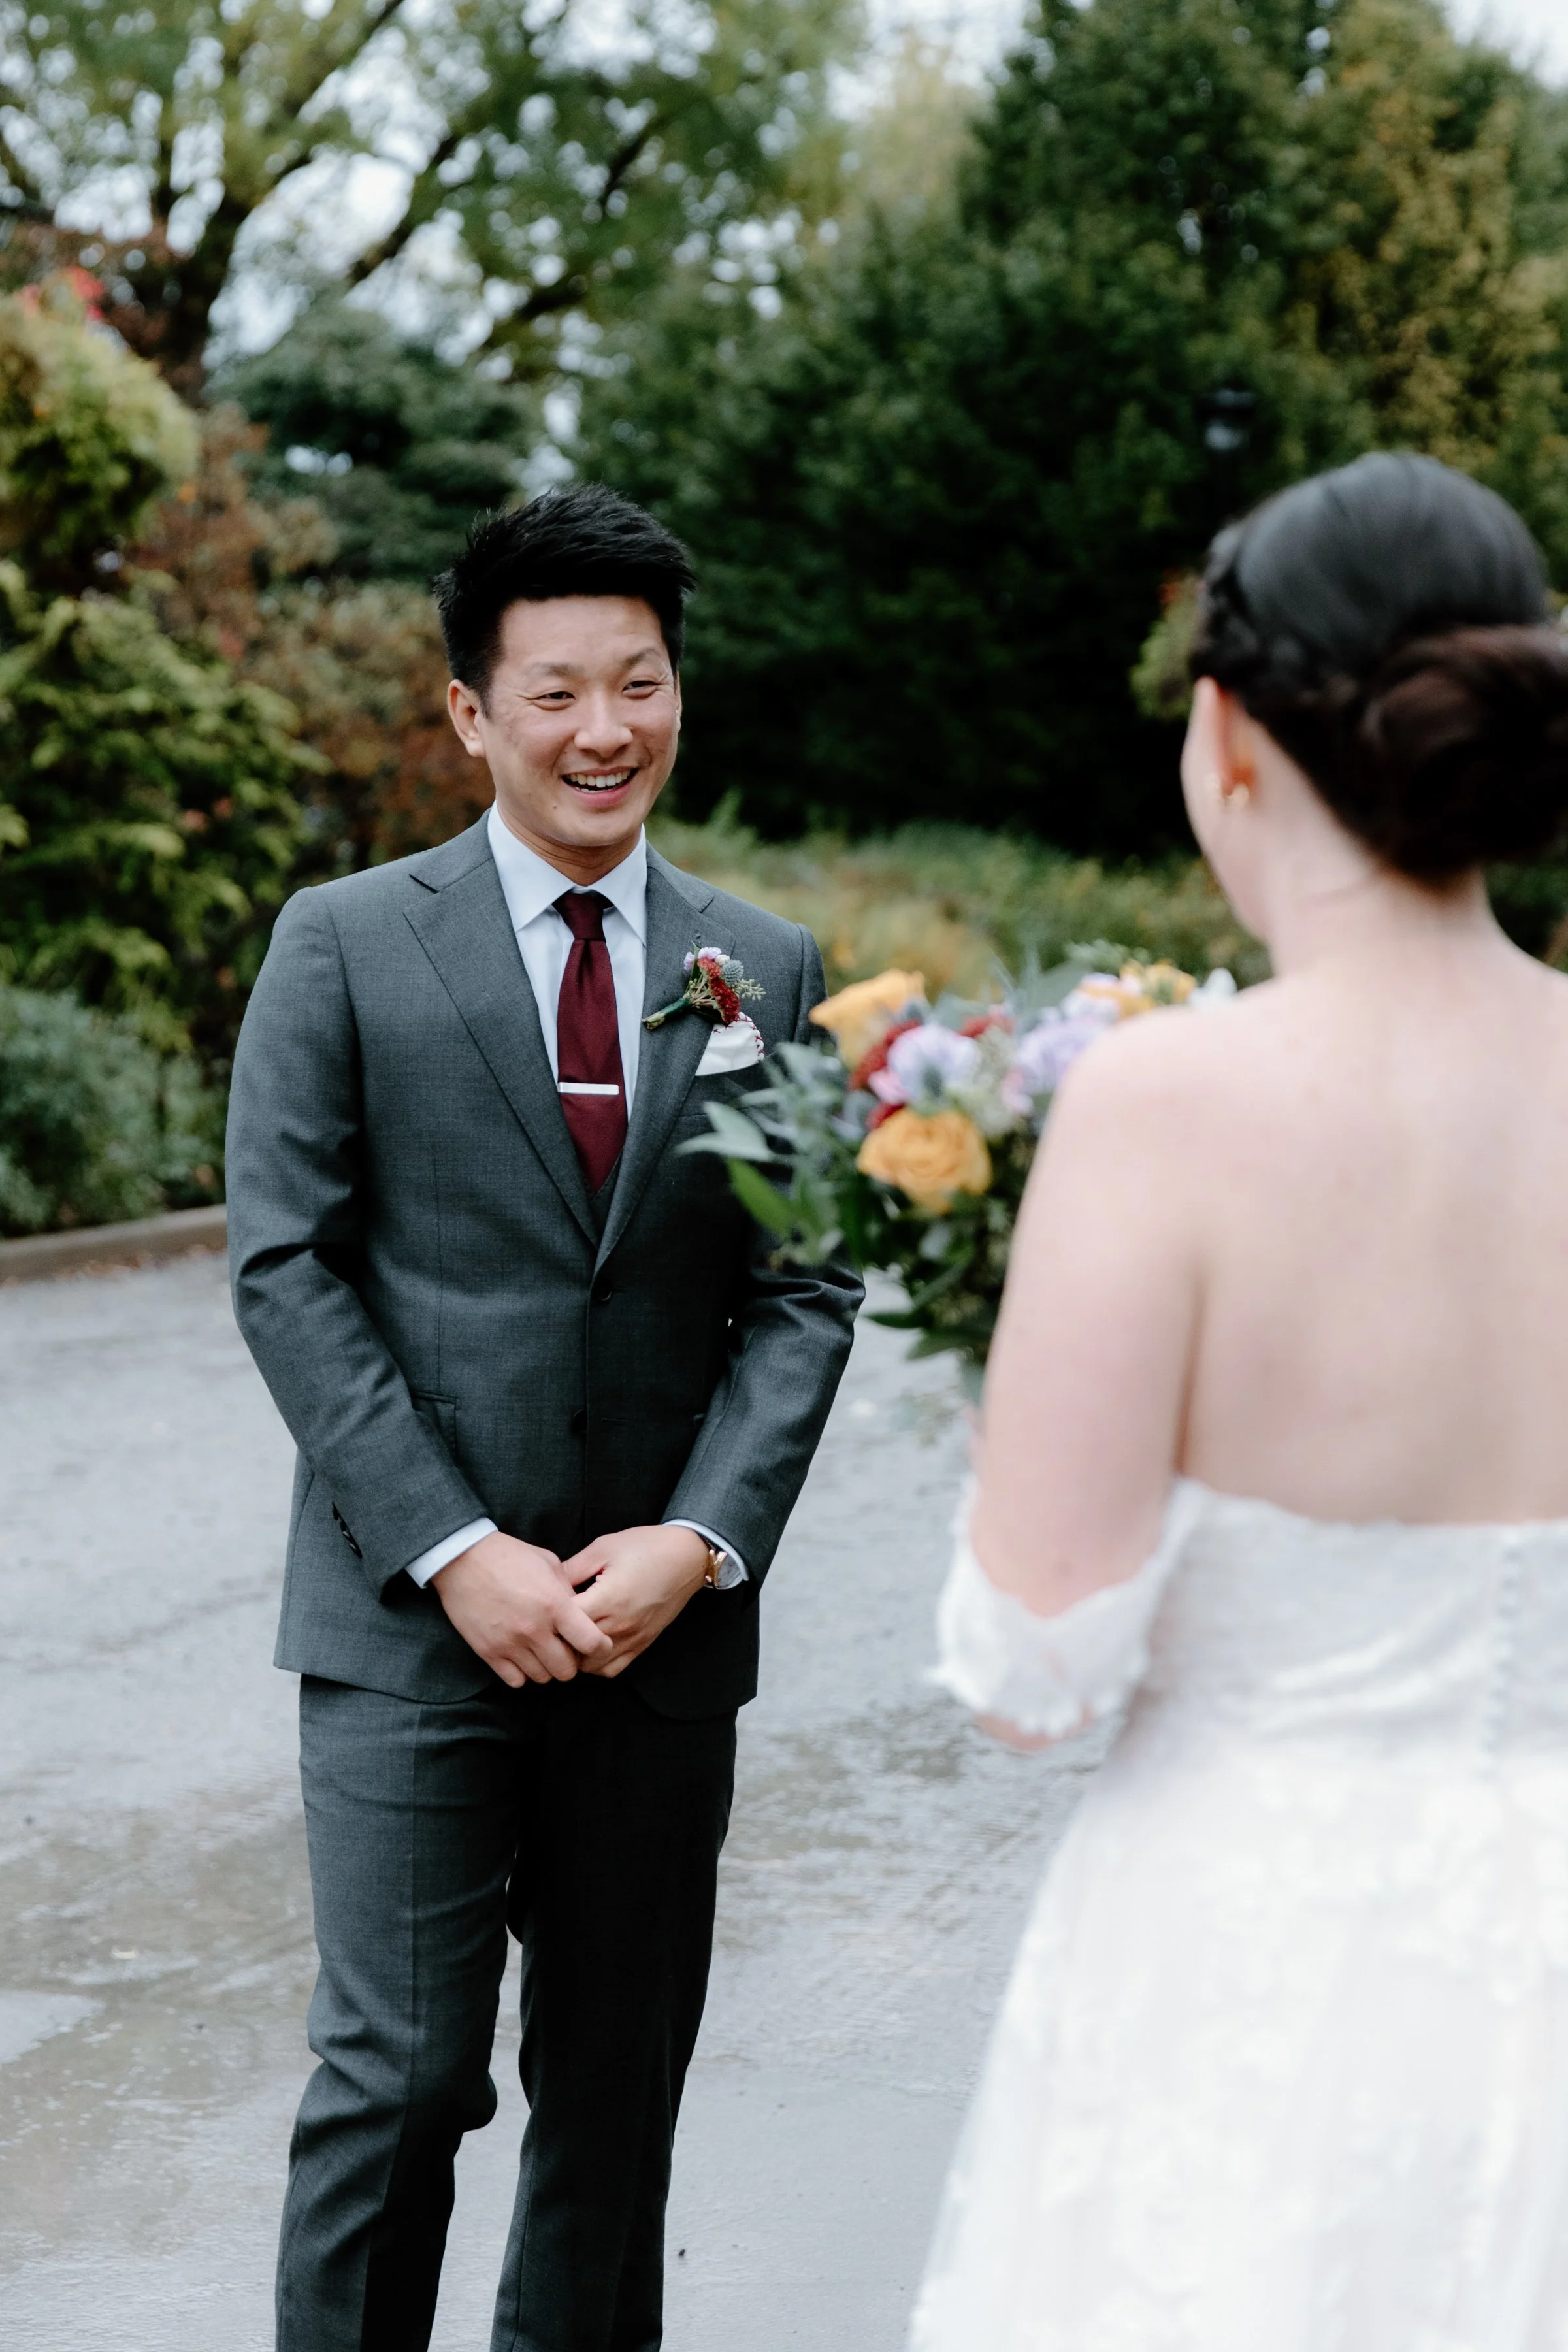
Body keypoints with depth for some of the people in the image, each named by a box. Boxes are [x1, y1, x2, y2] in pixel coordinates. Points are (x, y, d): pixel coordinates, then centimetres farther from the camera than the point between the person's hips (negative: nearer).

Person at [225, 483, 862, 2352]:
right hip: (410, 1623, -3)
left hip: (662, 1623, 3)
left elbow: (805, 1290, 5)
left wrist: (699, 1540, -9)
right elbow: (285, 1265, -4)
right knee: (399, 2077, -5)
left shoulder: (768, 974, 8)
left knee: (620, 2095, 11)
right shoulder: (344, 944, 0)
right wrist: (454, 1551, -12)